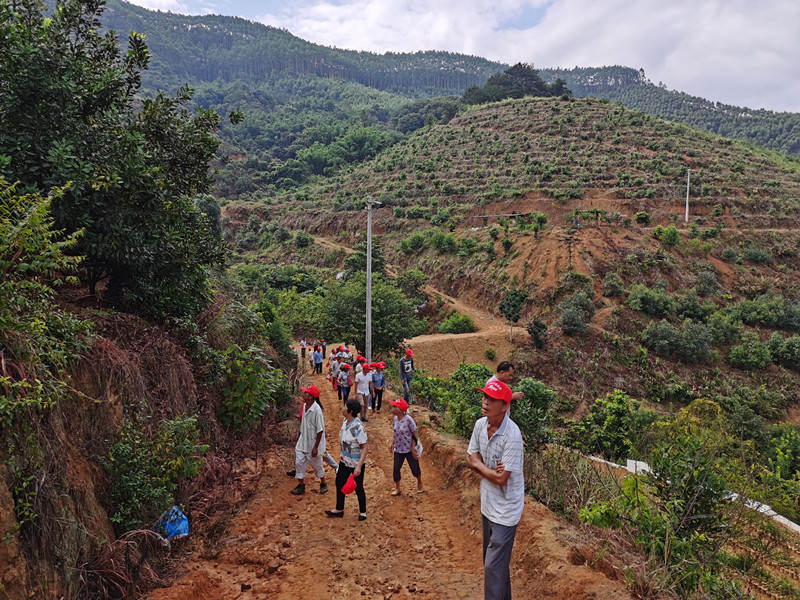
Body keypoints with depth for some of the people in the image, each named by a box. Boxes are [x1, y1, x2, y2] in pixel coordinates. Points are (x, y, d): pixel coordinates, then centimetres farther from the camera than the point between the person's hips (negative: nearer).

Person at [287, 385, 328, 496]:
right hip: (303, 440, 7)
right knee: (299, 462, 9)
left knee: (316, 464, 11)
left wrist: (315, 447, -20)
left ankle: (323, 483, 34)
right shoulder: (304, 406, -1)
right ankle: (301, 485, 25)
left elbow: (320, 430, -22)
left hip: (313, 442, -7)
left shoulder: (317, 410, -26)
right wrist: (298, 441, 19)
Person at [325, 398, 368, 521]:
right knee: (339, 483, 18)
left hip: (356, 463, -8)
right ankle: (339, 510, 36)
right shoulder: (345, 421, -3)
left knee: (358, 488, 8)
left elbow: (364, 447, -26)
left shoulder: (358, 426, -28)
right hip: (345, 460, 8)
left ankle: (362, 512, 30)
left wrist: (359, 466, -31)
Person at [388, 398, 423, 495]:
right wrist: (392, 444, 7)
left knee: (415, 469, 11)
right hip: (398, 450, 5)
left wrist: (413, 449, -15)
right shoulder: (395, 418, -2)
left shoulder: (408, 419, -20)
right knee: (396, 470, 5)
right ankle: (397, 488, 24)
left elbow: (415, 435, -14)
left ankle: (419, 483, 38)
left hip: (409, 450, -5)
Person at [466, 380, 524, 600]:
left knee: (494, 567, -4)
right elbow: (470, 459, 4)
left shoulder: (512, 435, -26)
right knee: (494, 560, 22)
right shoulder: (480, 424, -3)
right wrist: (490, 471, -14)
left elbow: (501, 478, -25)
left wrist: (479, 466, -9)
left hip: (505, 510, -8)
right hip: (487, 505, 8)